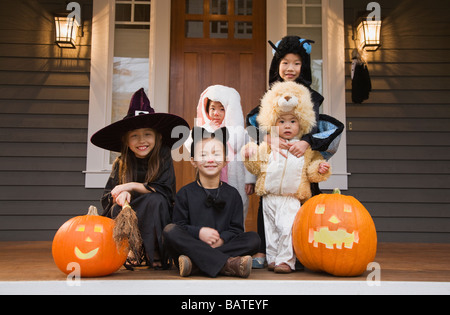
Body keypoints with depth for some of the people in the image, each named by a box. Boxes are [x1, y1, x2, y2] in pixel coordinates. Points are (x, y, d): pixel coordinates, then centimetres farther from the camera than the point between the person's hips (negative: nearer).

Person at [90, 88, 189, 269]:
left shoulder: (163, 159, -6)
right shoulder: (120, 164, 0)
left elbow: (164, 190, -17)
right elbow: (106, 198, -3)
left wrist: (132, 186, -22)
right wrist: (121, 195, -26)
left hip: (157, 218, -2)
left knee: (155, 200, -32)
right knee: (119, 206, -28)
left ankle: (154, 255, -21)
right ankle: (132, 250, -13)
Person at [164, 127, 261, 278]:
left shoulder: (232, 194, 10)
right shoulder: (185, 193, 7)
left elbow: (236, 228, 5)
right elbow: (179, 225, 0)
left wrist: (222, 239, -16)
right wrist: (198, 232, -19)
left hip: (221, 246, 2)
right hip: (192, 245, -1)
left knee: (254, 239, -21)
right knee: (169, 231, -29)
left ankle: (193, 262, -32)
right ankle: (227, 264, -38)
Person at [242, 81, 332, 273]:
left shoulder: (306, 149, 6)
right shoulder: (268, 146, 8)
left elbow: (311, 172, 9)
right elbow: (257, 167, 10)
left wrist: (319, 170, -11)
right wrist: (249, 156, -7)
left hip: (292, 199, -2)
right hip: (269, 197, 2)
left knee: (287, 228, -12)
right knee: (270, 229, 10)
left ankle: (285, 260, 1)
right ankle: (272, 259, 22)